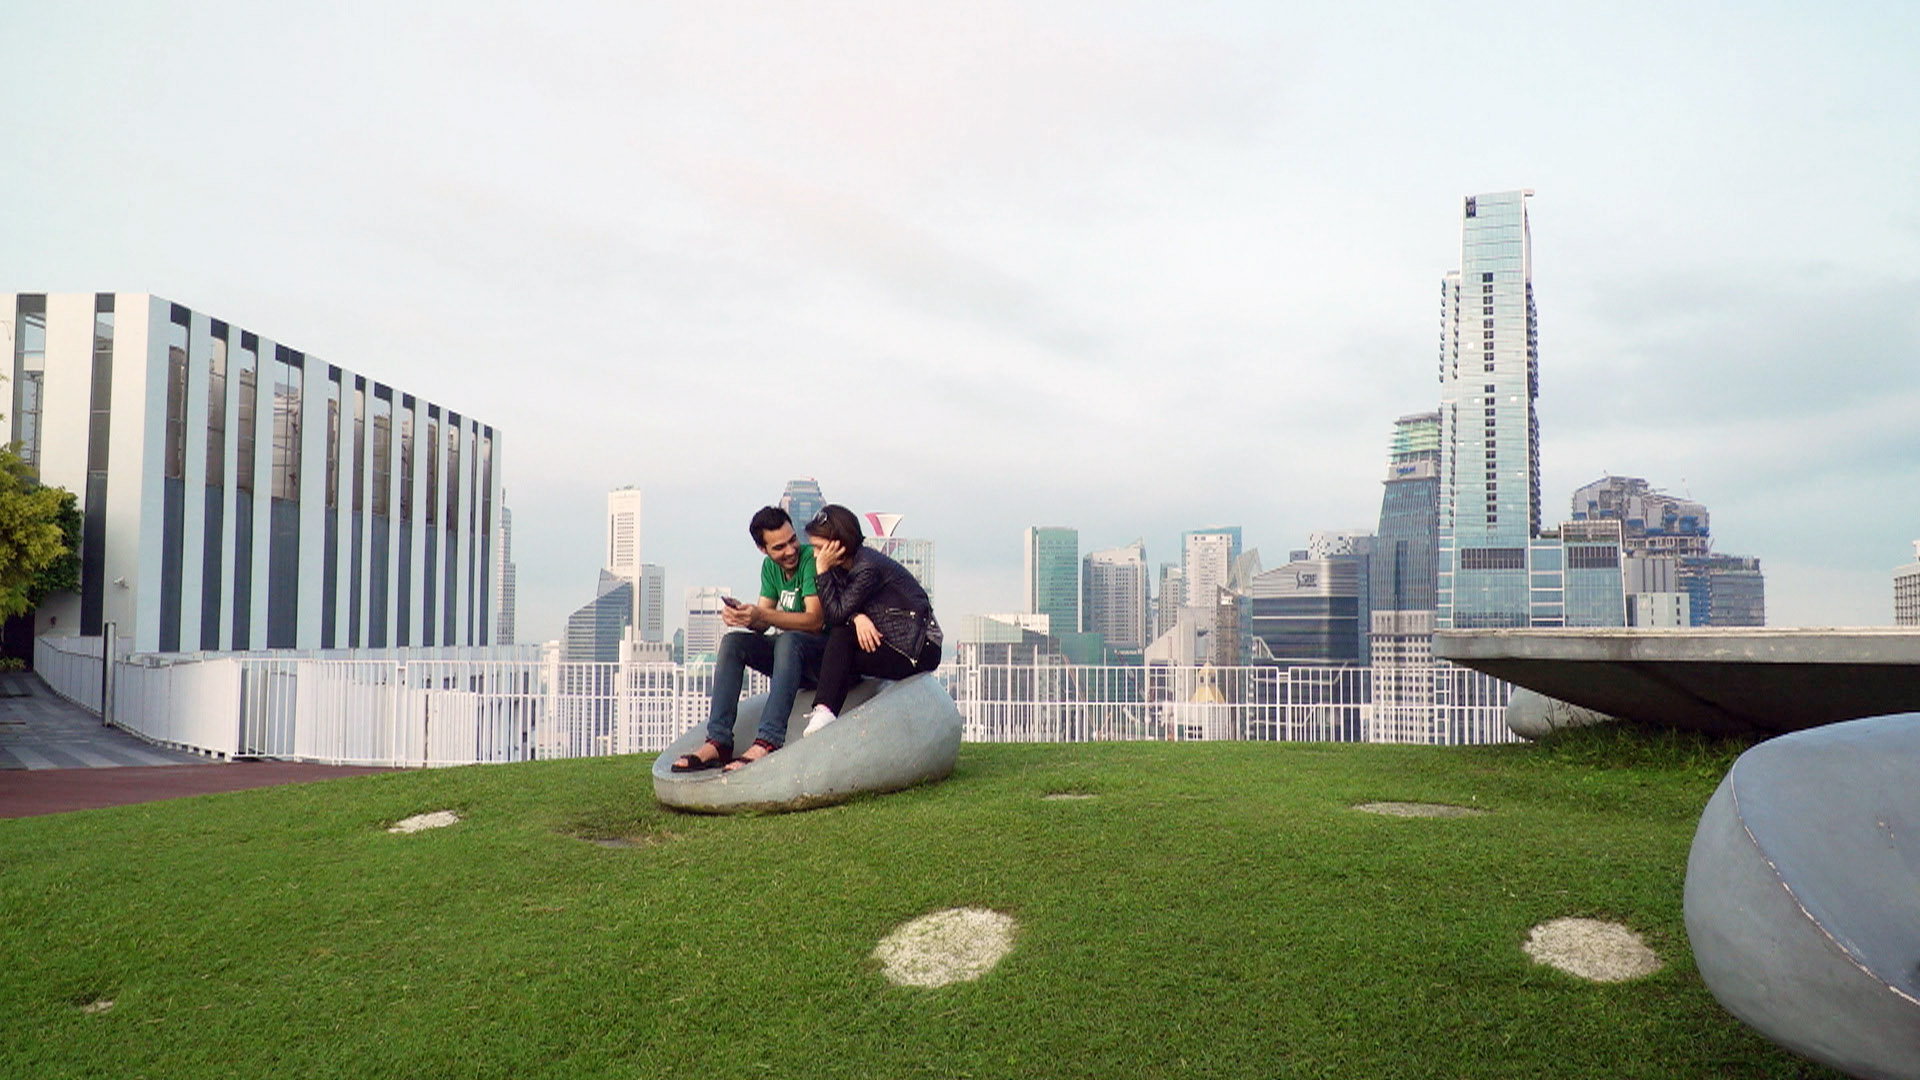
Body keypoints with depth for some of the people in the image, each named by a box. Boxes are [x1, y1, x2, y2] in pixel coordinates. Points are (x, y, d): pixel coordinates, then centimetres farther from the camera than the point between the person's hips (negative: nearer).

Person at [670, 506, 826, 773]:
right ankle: (718, 742, -23)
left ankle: (767, 742, -45)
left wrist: (761, 615, -35)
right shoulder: (770, 567, 9)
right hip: (790, 656, 7)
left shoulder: (811, 560, -15)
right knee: (733, 642, -13)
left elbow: (814, 620, -26)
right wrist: (744, 616, -19)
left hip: (824, 654, -7)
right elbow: (761, 625, 4)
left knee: (788, 641, -36)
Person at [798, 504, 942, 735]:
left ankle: (824, 711, -22)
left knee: (841, 635, -21)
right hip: (887, 641, 8)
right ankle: (824, 711, -20)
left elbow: (837, 613, -21)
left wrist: (822, 570, -19)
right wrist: (858, 617, -23)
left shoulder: (868, 568, -20)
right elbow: (846, 611, 0)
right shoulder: (843, 566, 7)